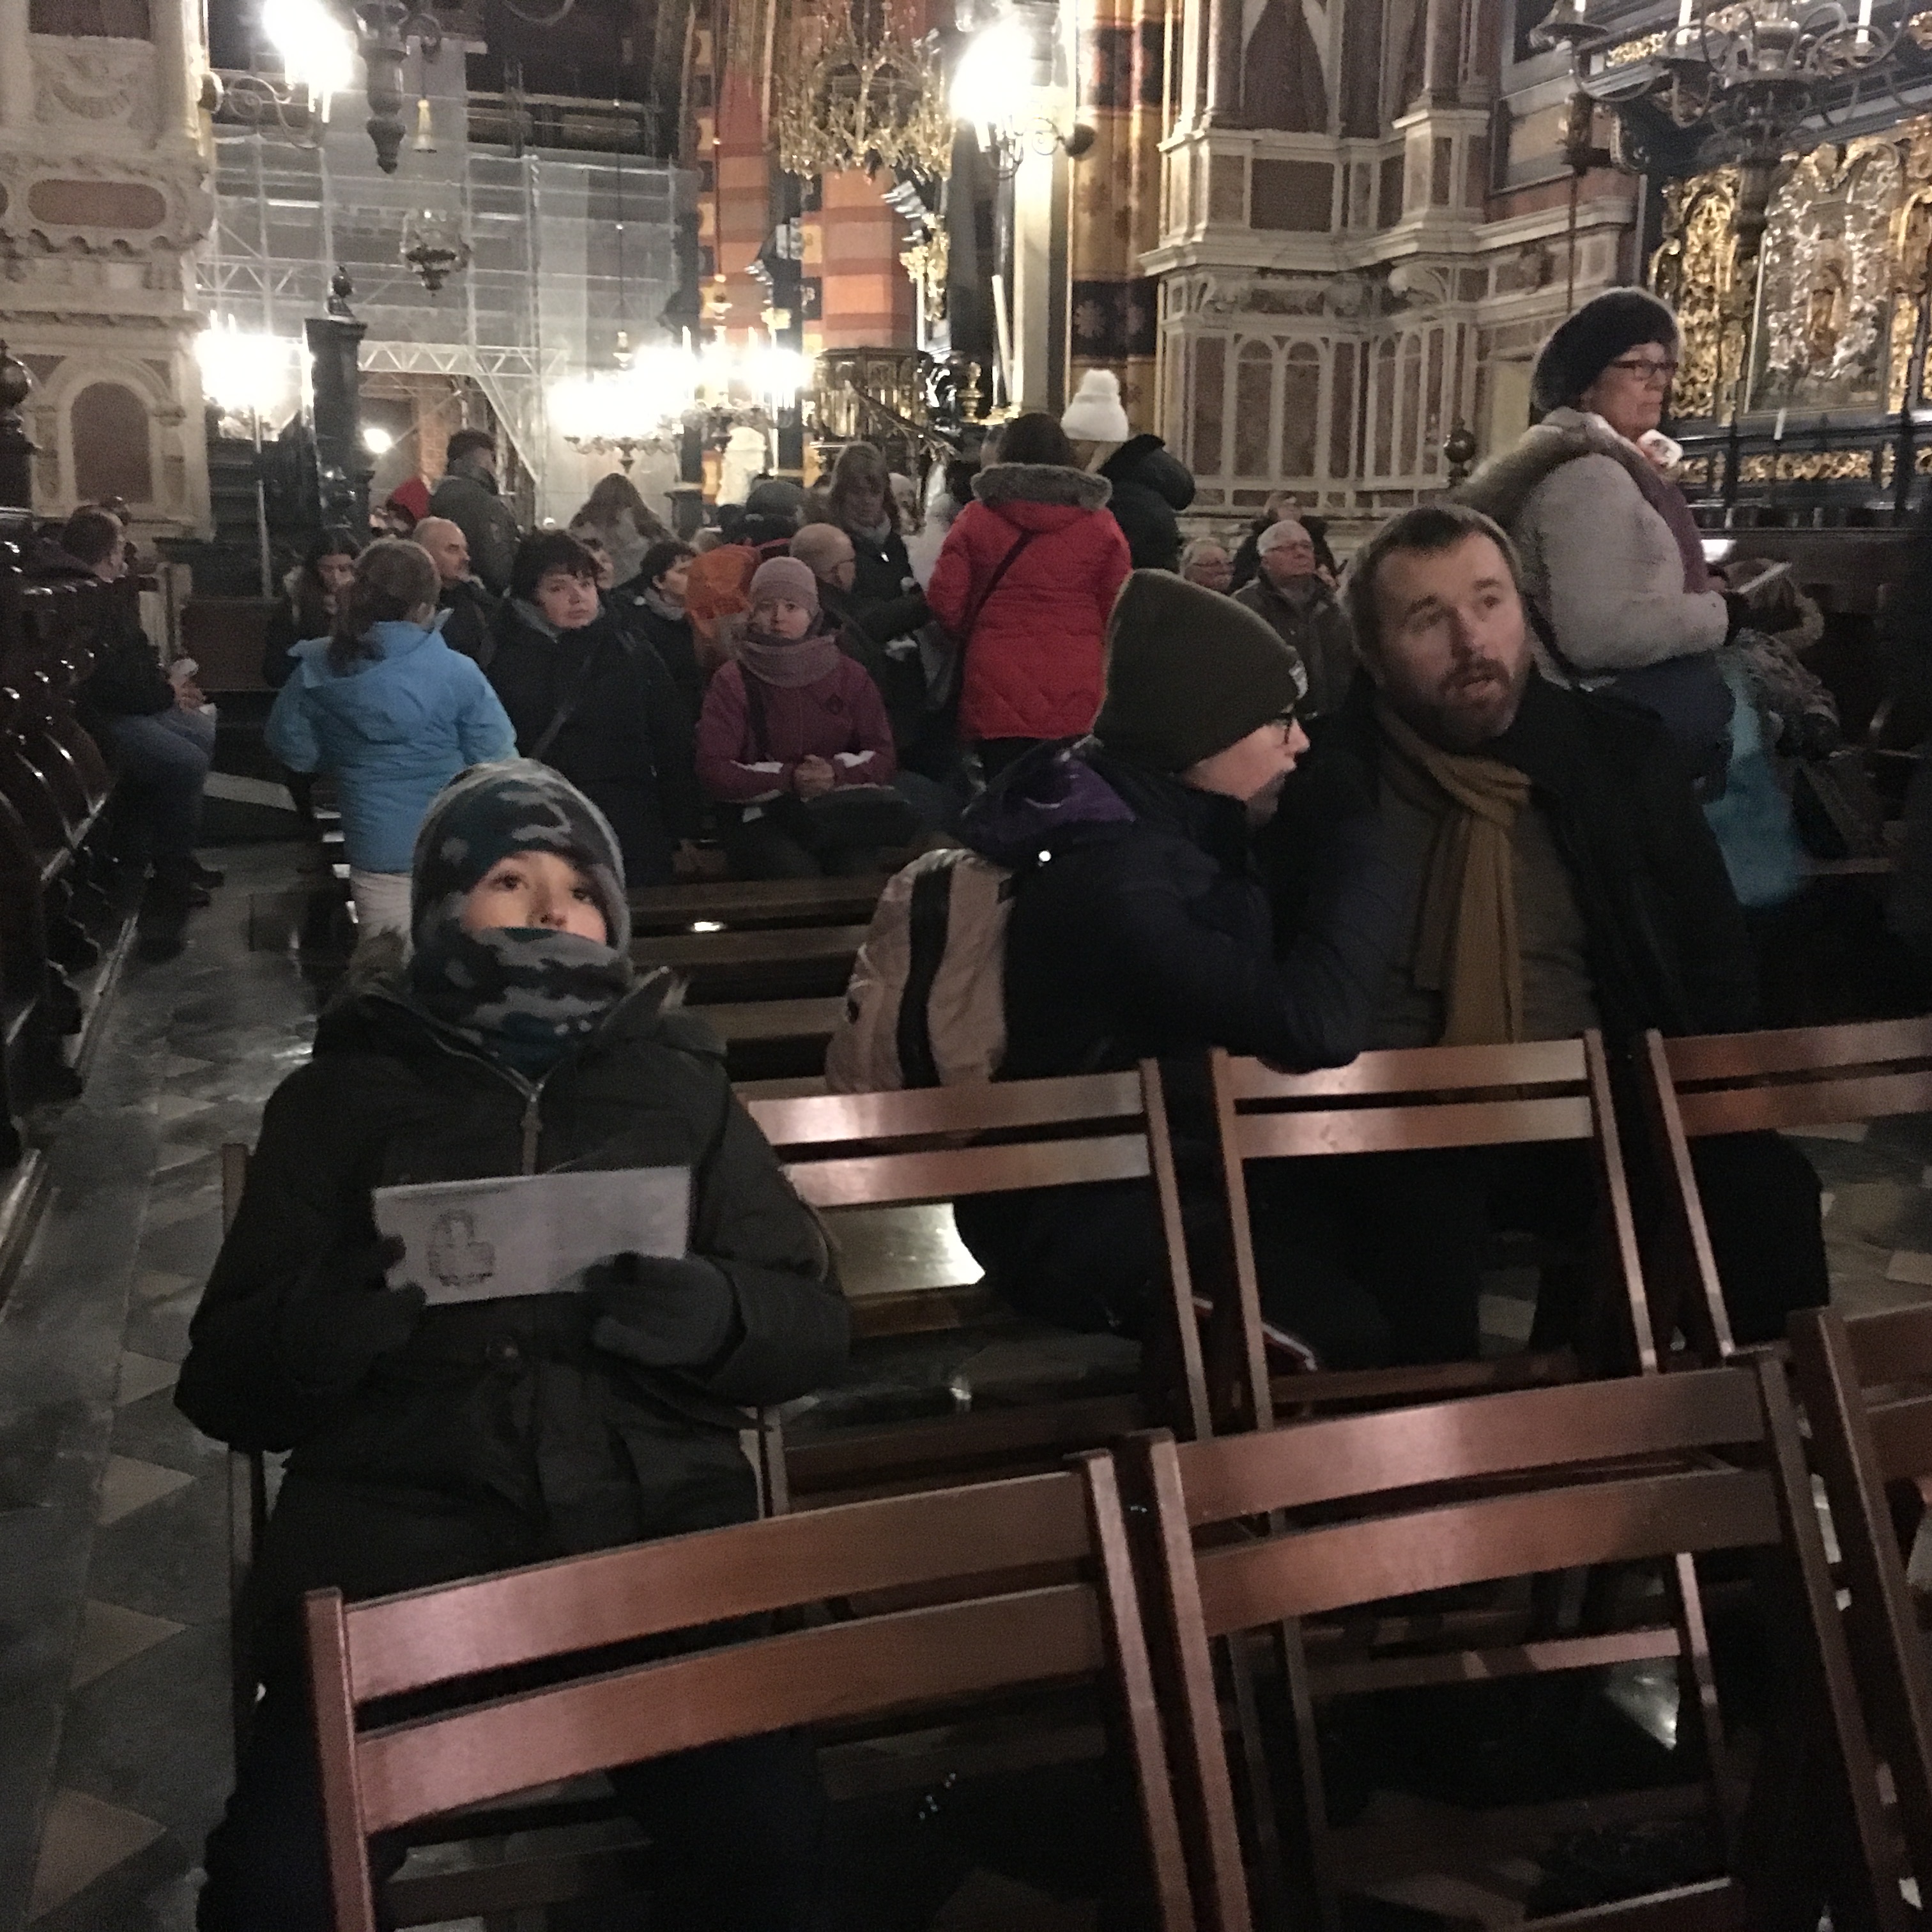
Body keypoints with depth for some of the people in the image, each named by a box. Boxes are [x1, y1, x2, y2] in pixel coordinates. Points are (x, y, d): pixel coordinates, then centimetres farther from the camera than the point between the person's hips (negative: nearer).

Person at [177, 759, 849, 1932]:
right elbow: (225, 1383, 7)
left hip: (651, 1529, 1)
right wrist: (329, 1319, -15)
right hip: (398, 1541, 0)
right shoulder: (345, 1095, 11)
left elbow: (817, 1325, 9)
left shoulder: (679, 1088, 13)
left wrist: (713, 1314, -13)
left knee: (766, 1830, -22)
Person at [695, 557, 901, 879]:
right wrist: (787, 778, -19)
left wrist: (837, 772, -16)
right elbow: (713, 771, -5)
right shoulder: (732, 682, 3)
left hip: (837, 811, 2)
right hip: (760, 815, -2)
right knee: (799, 875, -33)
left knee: (855, 868, -30)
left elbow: (883, 756, 6)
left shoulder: (849, 675, 10)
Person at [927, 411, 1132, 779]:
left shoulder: (976, 518, 1)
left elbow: (945, 601, -2)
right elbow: (1118, 611, 2)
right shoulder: (1100, 525, 3)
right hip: (1077, 705, 1)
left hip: (997, 694, 0)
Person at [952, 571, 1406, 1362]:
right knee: (1376, 1321, -20)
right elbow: (1320, 1021, -33)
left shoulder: (1168, 829, 4)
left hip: (1177, 1176, 10)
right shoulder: (1111, 877, -27)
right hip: (1092, 1224, -10)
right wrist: (1360, 842, -19)